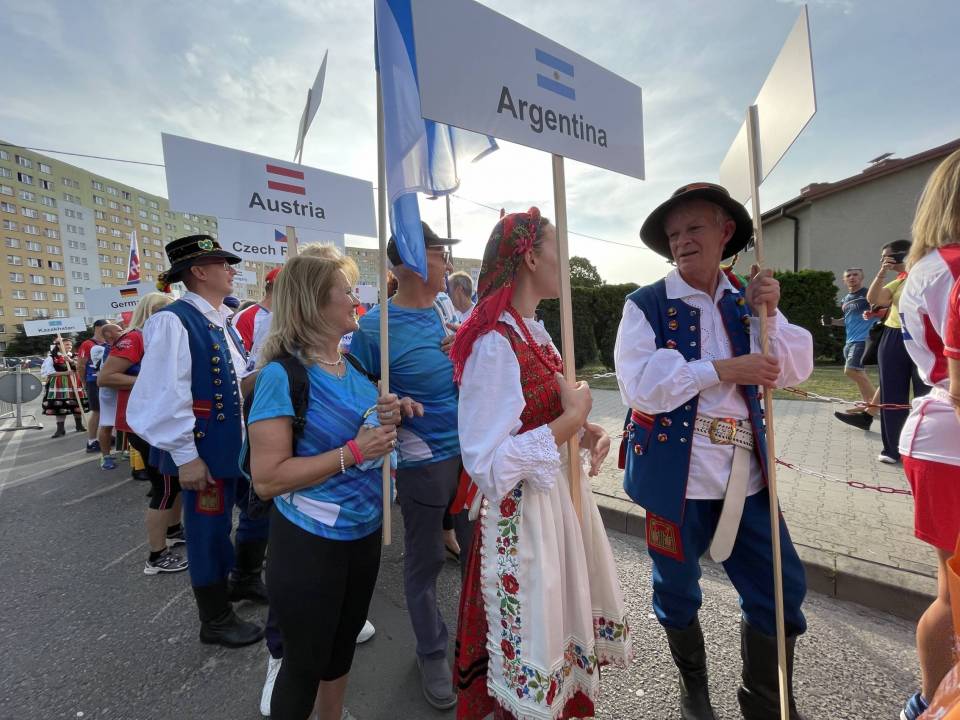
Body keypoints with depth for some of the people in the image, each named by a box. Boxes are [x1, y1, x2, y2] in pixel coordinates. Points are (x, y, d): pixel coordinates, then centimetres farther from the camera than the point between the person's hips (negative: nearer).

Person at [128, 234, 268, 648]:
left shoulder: (222, 322, 9)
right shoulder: (173, 321, -18)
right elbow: (164, 397, -22)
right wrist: (185, 456, -20)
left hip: (240, 443, 9)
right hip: (206, 450, -9)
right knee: (210, 533, 8)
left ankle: (244, 580, 46)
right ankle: (215, 622, 31)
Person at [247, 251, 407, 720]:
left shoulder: (352, 365, 1)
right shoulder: (282, 375, -20)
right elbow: (266, 479, -23)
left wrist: (388, 421, -8)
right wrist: (353, 451, -27)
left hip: (364, 531, 7)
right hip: (310, 543, -7)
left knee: (344, 642, 27)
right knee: (306, 660, 15)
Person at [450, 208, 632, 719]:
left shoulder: (535, 331, 7)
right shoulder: (494, 342, -22)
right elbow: (487, 465, -26)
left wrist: (587, 433, -2)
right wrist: (572, 419, -20)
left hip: (562, 493, 9)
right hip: (523, 513, -9)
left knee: (569, 627, 26)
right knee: (532, 673, 11)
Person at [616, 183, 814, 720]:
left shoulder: (747, 301, 6)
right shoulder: (646, 306, -9)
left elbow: (796, 370, 1)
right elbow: (641, 385, -20)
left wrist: (769, 315, -13)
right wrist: (723, 370, -19)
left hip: (745, 473, 4)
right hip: (675, 474, -4)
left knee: (783, 587, 13)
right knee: (678, 590, 15)